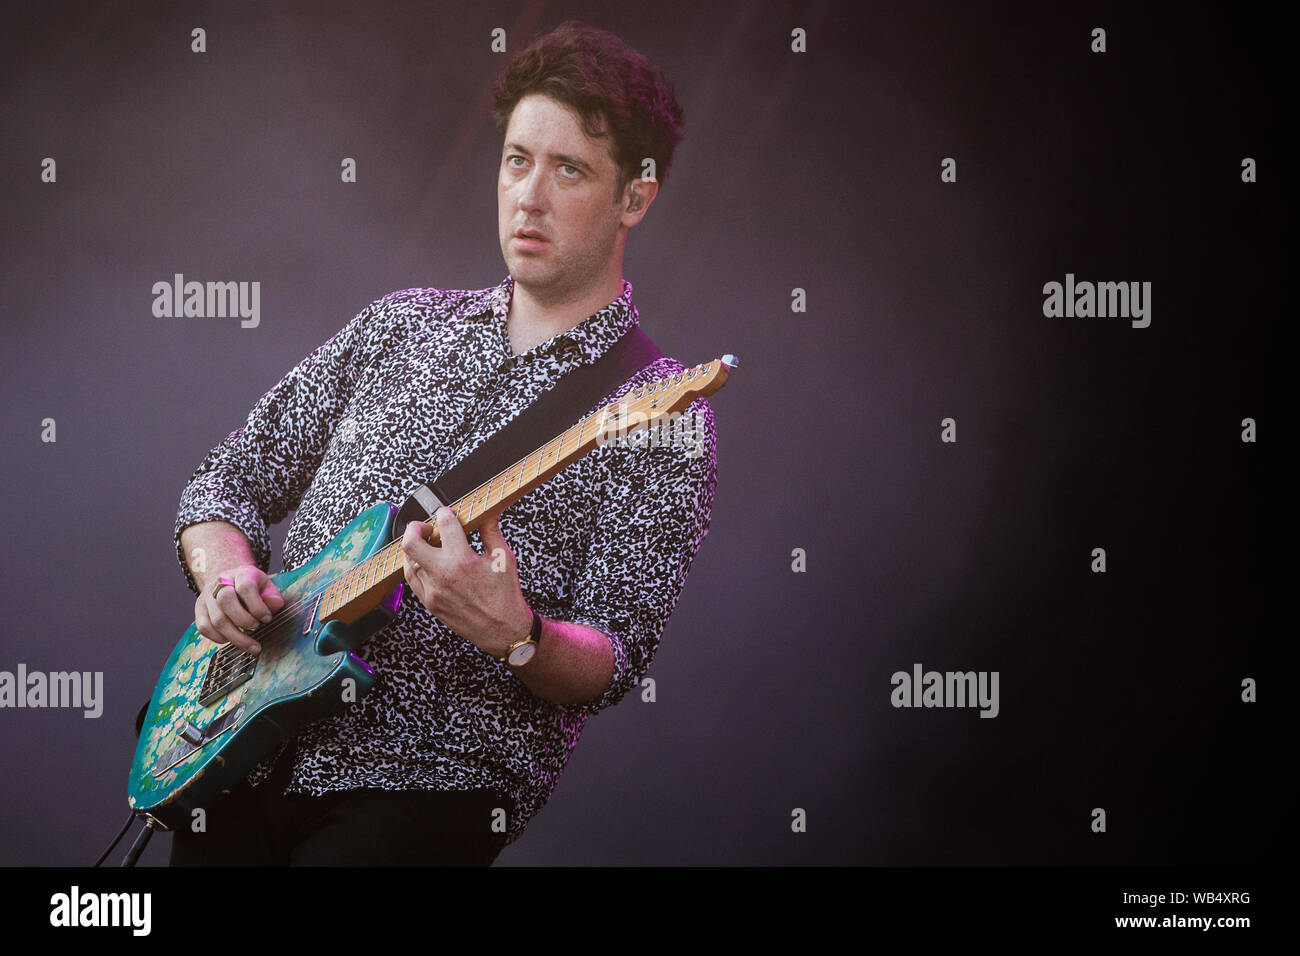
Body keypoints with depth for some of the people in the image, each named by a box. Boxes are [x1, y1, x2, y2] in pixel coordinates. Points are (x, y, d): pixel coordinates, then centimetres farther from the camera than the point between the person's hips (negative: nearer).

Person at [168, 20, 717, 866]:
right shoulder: (400, 326, 14)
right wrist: (225, 574, -3)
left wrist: (513, 634, -28)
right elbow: (229, 480, 18)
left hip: (439, 779, -4)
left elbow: (617, 662, -7)